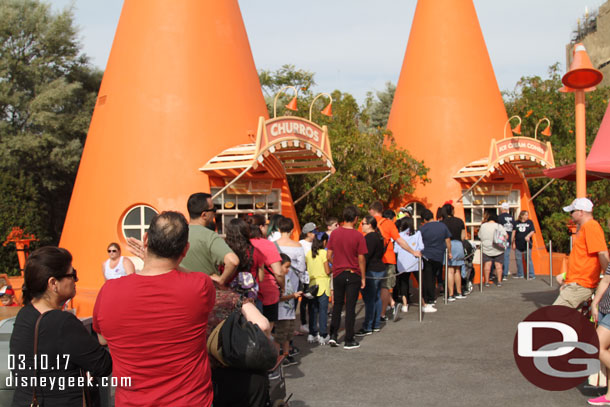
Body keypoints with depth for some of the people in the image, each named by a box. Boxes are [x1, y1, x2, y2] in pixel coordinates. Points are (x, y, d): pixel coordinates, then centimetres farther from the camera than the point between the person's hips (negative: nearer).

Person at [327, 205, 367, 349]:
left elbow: (329, 255, 3)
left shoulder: (335, 233, -2)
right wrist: (363, 277, 1)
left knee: (337, 305, 17)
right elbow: (361, 259, -9)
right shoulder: (358, 236, -12)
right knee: (350, 307, 3)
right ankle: (349, 341, 8)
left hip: (338, 274, 3)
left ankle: (333, 335, 15)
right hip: (353, 274, -3)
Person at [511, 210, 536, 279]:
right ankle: (520, 275, 18)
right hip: (518, 244, 2)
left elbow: (532, 231, -1)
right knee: (518, 260, 7)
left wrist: (528, 236, -21)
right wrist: (513, 242, -1)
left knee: (528, 260, -3)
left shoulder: (530, 222, 4)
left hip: (527, 244, -2)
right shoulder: (516, 223, 5)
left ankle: (532, 275, 2)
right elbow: (513, 233, 4)